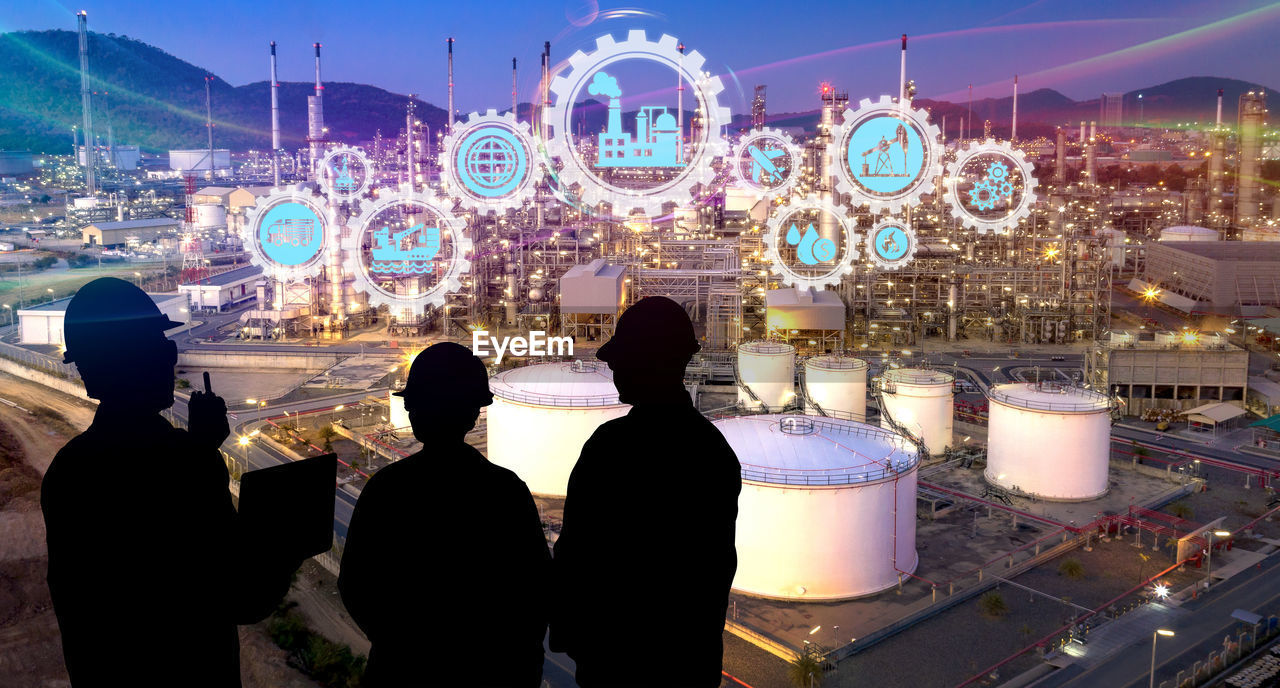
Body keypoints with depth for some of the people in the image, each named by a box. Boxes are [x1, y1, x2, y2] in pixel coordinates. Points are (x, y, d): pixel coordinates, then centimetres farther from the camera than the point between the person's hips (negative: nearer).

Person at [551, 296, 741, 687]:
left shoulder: (614, 443, -19)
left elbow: (578, 552, -16)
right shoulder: (715, 445, 2)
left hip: (622, 654, -6)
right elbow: (721, 558, 9)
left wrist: (567, 635, -4)